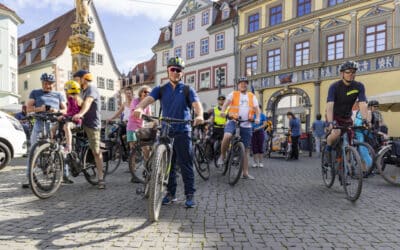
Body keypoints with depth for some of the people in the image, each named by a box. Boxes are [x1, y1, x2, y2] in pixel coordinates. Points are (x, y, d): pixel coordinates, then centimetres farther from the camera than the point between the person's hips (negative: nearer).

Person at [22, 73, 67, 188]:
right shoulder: (35, 93, 16)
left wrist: (57, 111, -9)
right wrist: (39, 109, -11)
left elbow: (65, 110, 14)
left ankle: (65, 175, 3)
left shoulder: (58, 95, 19)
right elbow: (28, 109, 10)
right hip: (40, 124, 0)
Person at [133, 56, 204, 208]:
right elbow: (148, 99, -10)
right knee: (168, 164, 9)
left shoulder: (187, 90, 4)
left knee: (185, 164, -2)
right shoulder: (160, 89, 9)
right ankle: (171, 193, 21)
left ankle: (190, 195, 6)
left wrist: (199, 115, -36)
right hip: (165, 132, 3)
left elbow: (196, 104, -13)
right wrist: (139, 108, -33)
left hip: (182, 131, -3)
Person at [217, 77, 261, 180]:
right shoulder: (233, 94, 9)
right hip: (233, 121, -3)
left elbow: (257, 109, 7)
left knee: (245, 149, 5)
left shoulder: (252, 96, 16)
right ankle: (222, 156, -7)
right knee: (227, 136, -34)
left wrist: (257, 118, -13)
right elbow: (226, 102, -8)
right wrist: (223, 111, -29)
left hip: (246, 125, 3)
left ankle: (245, 173, 13)